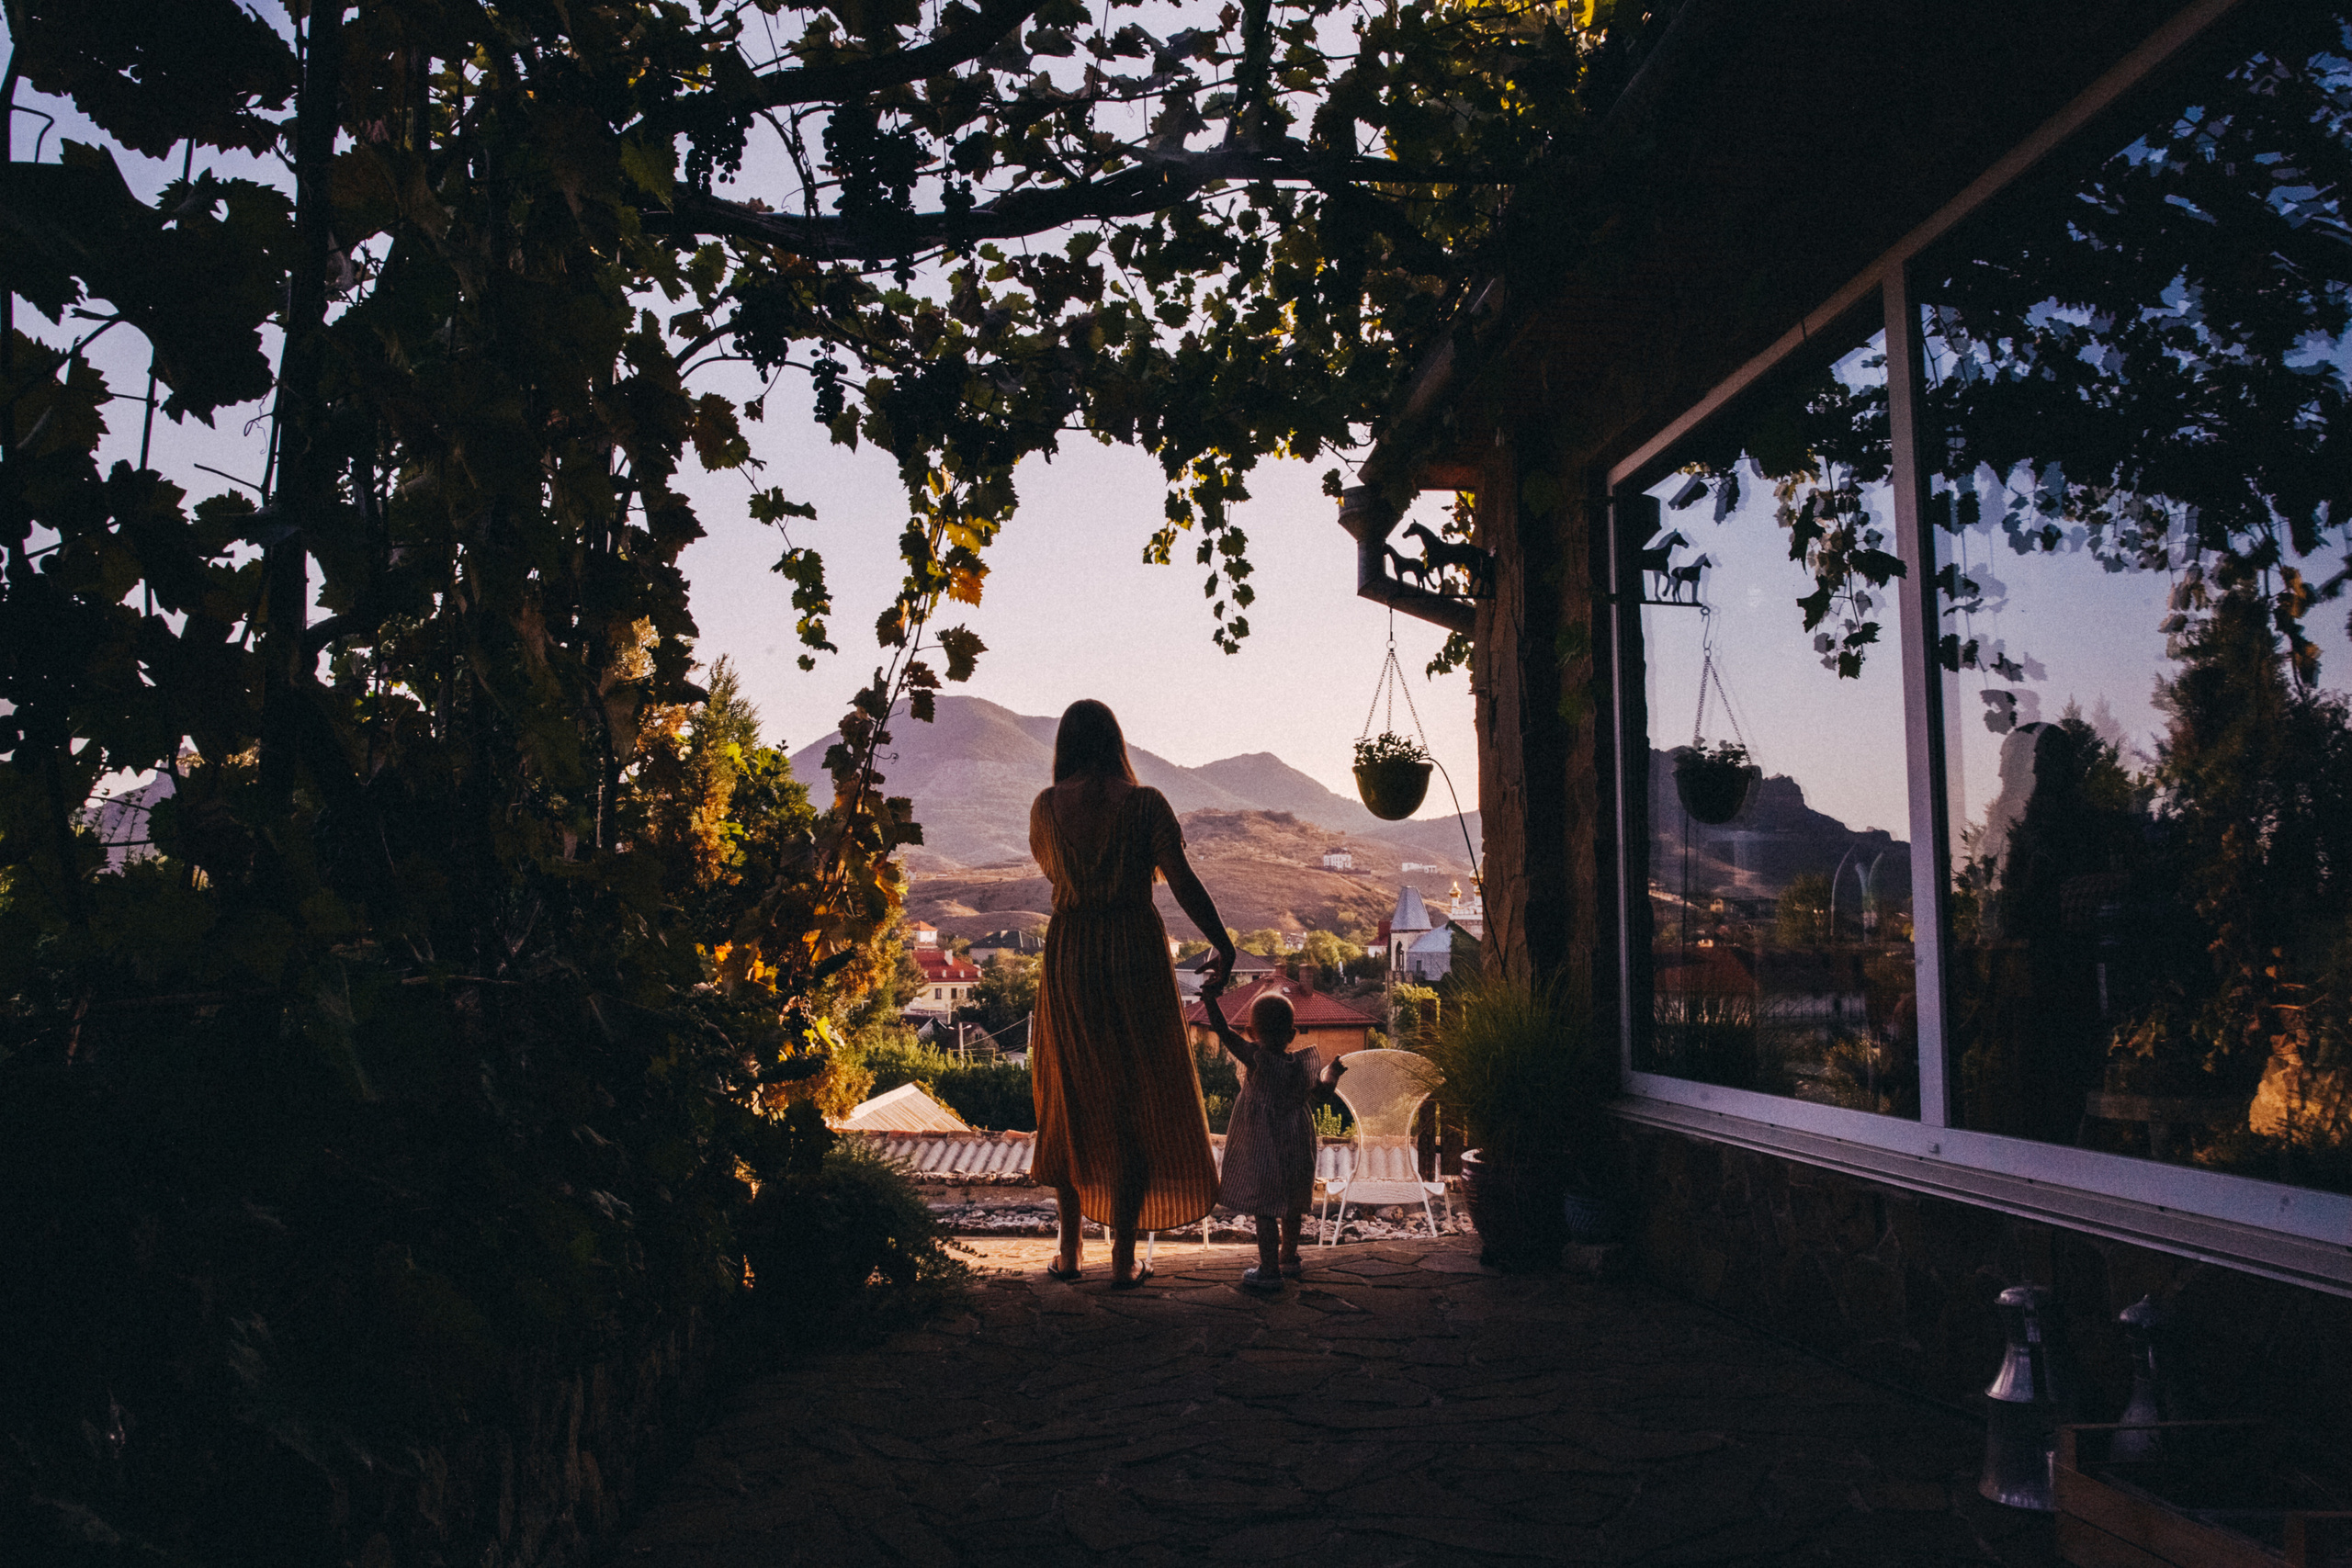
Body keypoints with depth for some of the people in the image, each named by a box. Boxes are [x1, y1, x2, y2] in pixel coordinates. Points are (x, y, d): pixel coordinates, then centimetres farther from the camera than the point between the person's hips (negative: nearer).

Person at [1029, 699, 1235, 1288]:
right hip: (1135, 954, -2)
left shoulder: (1047, 806, -1)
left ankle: (1070, 1250, 21)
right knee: (1138, 1104, 7)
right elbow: (1182, 882, -10)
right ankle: (1123, 1258, 9)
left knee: (1072, 1101, 15)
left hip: (1068, 956, 2)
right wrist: (1222, 943, -1)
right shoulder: (1143, 803, -8)